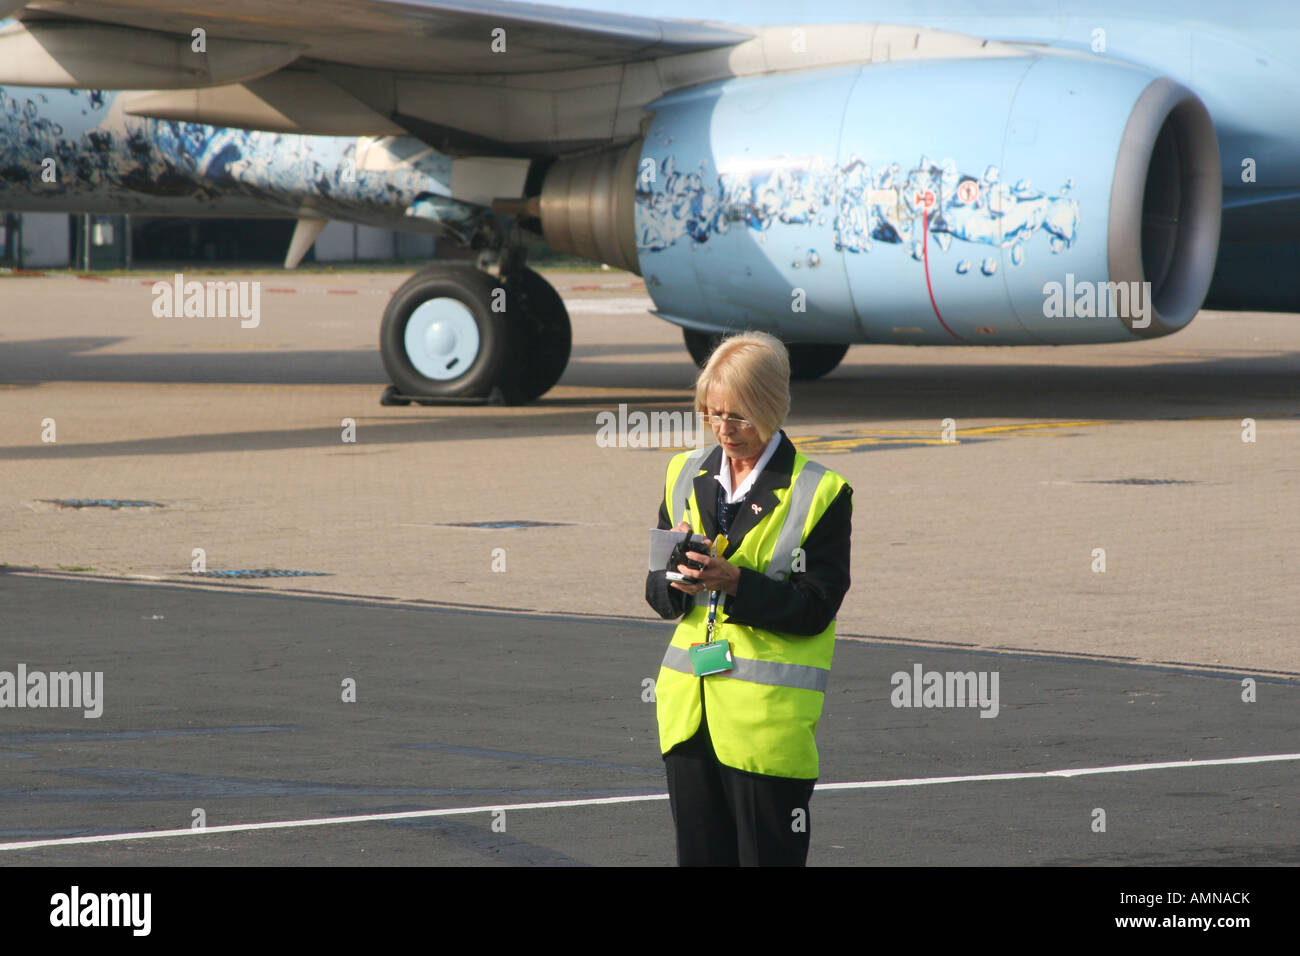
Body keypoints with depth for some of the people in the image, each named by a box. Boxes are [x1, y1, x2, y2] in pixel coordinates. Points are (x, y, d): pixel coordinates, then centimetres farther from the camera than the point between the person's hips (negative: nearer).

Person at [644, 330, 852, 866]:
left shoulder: (818, 494, -5)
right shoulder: (687, 476, 11)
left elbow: (815, 607, -11)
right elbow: (657, 595, 13)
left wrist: (735, 583, -23)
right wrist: (678, 580, -11)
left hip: (769, 717, -5)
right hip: (688, 708, 5)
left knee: (768, 856, -3)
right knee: (699, 857, 8)